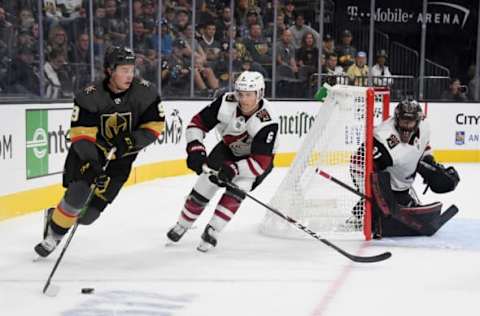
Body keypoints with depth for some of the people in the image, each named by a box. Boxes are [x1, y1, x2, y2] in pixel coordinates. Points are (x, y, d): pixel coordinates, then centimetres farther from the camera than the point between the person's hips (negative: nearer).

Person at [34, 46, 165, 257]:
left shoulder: (144, 92, -13)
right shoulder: (90, 96, -19)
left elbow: (155, 125, -6)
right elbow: (81, 134, -22)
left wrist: (132, 141, -22)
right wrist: (91, 164, -35)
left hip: (120, 159, 2)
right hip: (88, 153, -2)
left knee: (88, 215, -4)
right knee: (78, 194, -25)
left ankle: (56, 217, 26)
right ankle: (54, 230, -1)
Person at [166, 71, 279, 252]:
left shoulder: (267, 123, -36)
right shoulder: (226, 103, -28)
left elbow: (260, 162, -38)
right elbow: (197, 123, -17)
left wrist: (234, 169, -50)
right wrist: (195, 149, -30)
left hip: (257, 157, -3)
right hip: (228, 149, 3)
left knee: (236, 191, -25)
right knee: (203, 187, 1)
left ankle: (212, 232, -10)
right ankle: (182, 226, 25)